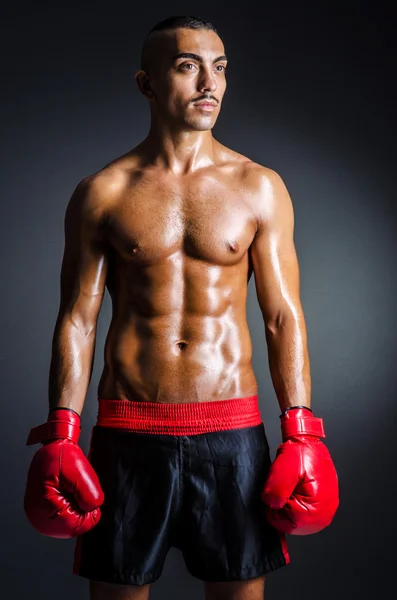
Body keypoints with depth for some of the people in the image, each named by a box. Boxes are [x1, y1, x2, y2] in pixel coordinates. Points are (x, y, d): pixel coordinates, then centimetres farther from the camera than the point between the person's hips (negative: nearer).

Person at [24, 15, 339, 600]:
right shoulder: (102, 193, 2)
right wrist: (61, 435, -4)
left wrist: (300, 435, -2)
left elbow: (284, 317, 3)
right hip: (128, 431, 0)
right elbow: (77, 319, 2)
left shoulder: (260, 187, 3)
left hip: (233, 428, 1)